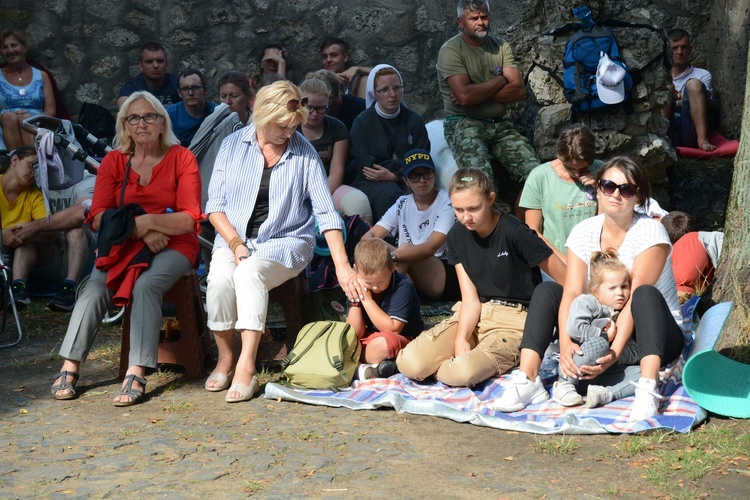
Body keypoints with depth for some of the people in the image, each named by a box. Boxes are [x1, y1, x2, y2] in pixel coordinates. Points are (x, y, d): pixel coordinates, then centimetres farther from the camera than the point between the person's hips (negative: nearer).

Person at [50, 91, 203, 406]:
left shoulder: (181, 158, 1)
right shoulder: (113, 162, 8)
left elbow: (190, 219, -7)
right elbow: (98, 218, -1)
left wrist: (150, 221, -20)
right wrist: (138, 229, -15)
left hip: (173, 246, -3)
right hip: (124, 247, 3)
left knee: (145, 286, -31)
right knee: (95, 288, -24)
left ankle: (137, 374, -33)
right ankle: (69, 368, -22)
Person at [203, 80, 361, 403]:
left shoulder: (305, 153, 0)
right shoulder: (233, 146, 3)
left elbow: (326, 213, -4)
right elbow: (215, 205, 4)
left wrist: (342, 266, -13)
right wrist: (235, 243, -12)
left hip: (285, 241, -2)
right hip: (234, 239, 2)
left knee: (250, 273, -34)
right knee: (220, 277, -30)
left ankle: (246, 367, -33)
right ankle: (225, 359, -10)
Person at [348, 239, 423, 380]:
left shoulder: (403, 287, -17)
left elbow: (392, 329, -23)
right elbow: (355, 333, -4)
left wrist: (367, 300, -23)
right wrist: (355, 301, -17)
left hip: (405, 342, -7)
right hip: (370, 340, 7)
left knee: (382, 342, -38)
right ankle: (377, 366, -21)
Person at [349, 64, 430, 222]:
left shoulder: (414, 121, 9)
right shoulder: (362, 122, 1)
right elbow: (364, 167, -6)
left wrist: (394, 175, -14)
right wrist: (406, 167, -6)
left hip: (406, 185, 2)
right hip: (369, 185, -2)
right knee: (389, 192, -36)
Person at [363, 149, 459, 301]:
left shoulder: (447, 203, -9)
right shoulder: (402, 204, 8)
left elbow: (431, 248, -24)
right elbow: (370, 235, -2)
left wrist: (391, 256, -40)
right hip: (412, 277, 5)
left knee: (406, 248, -28)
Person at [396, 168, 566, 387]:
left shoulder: (515, 232, -15)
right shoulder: (457, 235, 3)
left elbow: (566, 279, -11)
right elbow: (470, 298, -2)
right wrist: (461, 338, -19)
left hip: (512, 320, -5)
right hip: (472, 316, 5)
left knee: (459, 374, -32)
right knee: (411, 364, -20)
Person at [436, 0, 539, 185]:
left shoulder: (501, 46, 10)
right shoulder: (450, 50, -6)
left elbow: (519, 91, -1)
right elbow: (465, 96, -20)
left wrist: (477, 93, -11)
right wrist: (499, 81, -5)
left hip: (500, 125, 5)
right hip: (464, 124, -5)